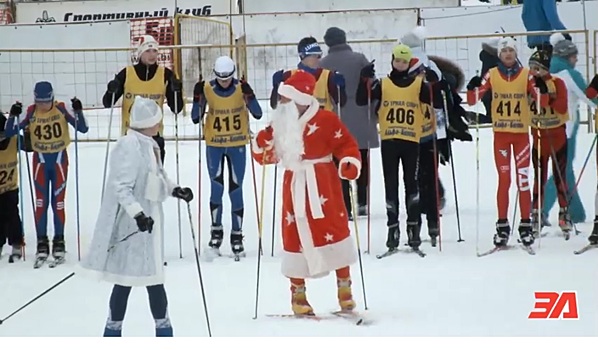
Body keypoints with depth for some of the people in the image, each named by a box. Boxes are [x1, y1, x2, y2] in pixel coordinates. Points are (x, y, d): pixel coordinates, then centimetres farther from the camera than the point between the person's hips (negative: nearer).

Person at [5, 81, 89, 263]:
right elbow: (9, 133, -9)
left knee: (58, 202, 5)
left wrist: (78, 111, -28)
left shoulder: (62, 109, -13)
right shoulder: (30, 112, -10)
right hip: (40, 160, 1)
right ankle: (42, 244, 9)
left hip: (59, 159, -1)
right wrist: (13, 115, -24)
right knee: (41, 202, 1)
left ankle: (59, 242, 16)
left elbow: (83, 128, -14)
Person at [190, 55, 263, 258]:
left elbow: (258, 114, -12)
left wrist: (249, 95, -26)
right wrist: (197, 97, -18)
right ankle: (216, 230, 11)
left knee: (236, 189, 3)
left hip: (237, 145, 0)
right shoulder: (207, 89, -7)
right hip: (214, 144, 0)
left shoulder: (241, 88, -8)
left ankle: (237, 235, 12)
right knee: (216, 188, -5)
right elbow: (196, 118, -4)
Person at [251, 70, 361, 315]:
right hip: (294, 187, 4)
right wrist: (263, 143, -6)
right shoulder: (280, 124, 9)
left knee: (335, 230, -3)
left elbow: (346, 144, -7)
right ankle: (298, 293, 17)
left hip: (323, 186, -4)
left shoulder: (325, 120, -7)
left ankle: (344, 288, 10)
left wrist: (350, 162, -24)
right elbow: (267, 157, 13)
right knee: (294, 237, 5)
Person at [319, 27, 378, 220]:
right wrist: (374, 115, 6)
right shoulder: (359, 59, -2)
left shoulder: (322, 64, 1)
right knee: (362, 161, 14)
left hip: (335, 121, 0)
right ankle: (362, 203, 14)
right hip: (360, 119, 0)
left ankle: (346, 209, -1)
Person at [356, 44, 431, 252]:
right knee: (391, 185, 3)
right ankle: (393, 228, 7)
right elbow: (361, 101, -1)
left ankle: (413, 227, 4)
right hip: (388, 141, 1)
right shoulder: (382, 85, 8)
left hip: (412, 141, -1)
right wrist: (366, 80, -15)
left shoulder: (419, 85, 8)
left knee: (411, 184, 0)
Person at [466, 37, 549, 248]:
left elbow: (542, 103, -3)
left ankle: (525, 225, 4)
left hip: (521, 133, 0)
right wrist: (473, 88, -24)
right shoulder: (492, 75, 1)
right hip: (500, 134, 0)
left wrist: (542, 90, -24)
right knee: (504, 180, 1)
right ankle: (502, 225, 7)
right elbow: (473, 100, -3)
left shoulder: (526, 75, 0)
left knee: (523, 180, -2)